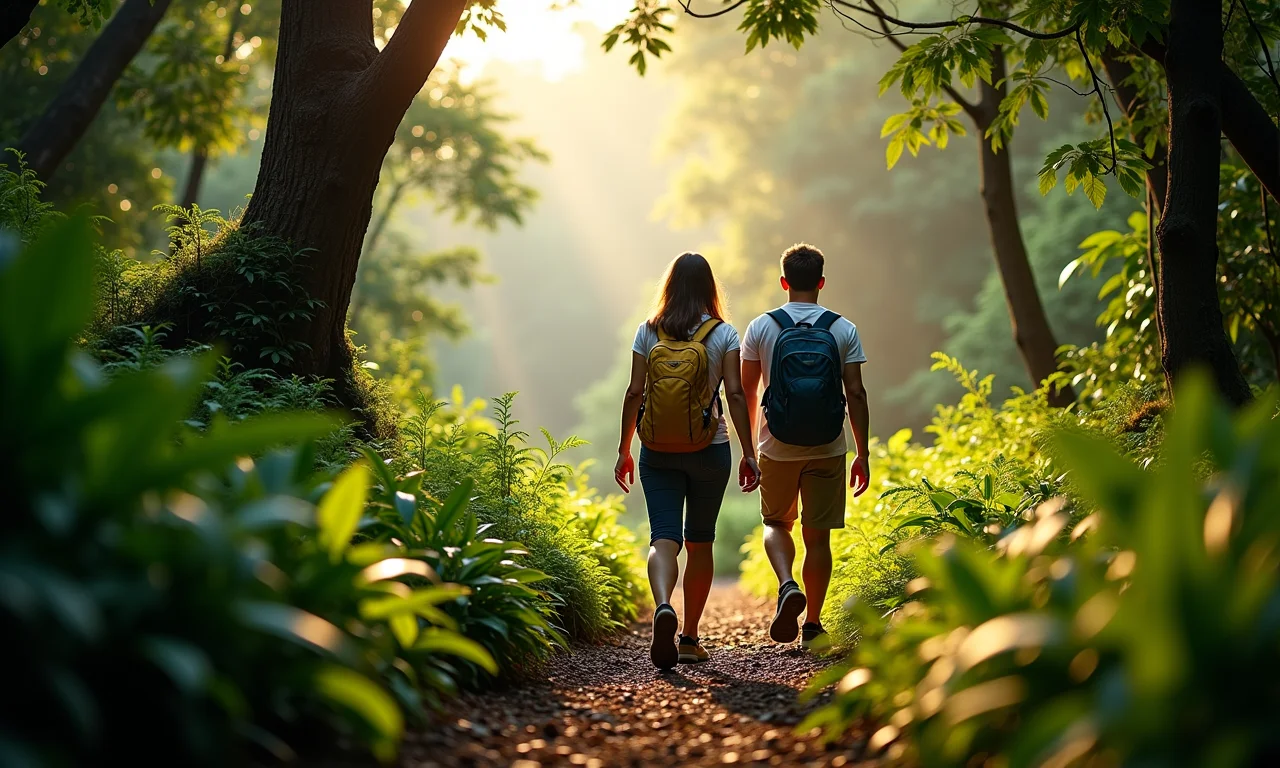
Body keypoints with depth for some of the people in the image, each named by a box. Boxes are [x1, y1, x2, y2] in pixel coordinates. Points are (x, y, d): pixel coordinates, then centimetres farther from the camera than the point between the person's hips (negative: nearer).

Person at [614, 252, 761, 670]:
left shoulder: (649, 332, 1)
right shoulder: (723, 332, -2)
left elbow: (634, 392, 0)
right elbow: (735, 394, -6)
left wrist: (624, 450, 8)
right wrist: (749, 453, -1)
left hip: (657, 452, 0)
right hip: (709, 450, 0)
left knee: (663, 537, -2)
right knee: (700, 540, 13)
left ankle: (663, 607, -32)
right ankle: (690, 638, 17)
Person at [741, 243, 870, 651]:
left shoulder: (761, 327, -1)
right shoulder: (843, 330, 0)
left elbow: (747, 391, 4)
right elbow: (856, 394, -3)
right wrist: (863, 454, 3)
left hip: (778, 449, 0)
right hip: (828, 450, 0)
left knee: (776, 523, 18)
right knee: (818, 536, 8)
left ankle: (788, 586, -8)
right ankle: (813, 626, 10)